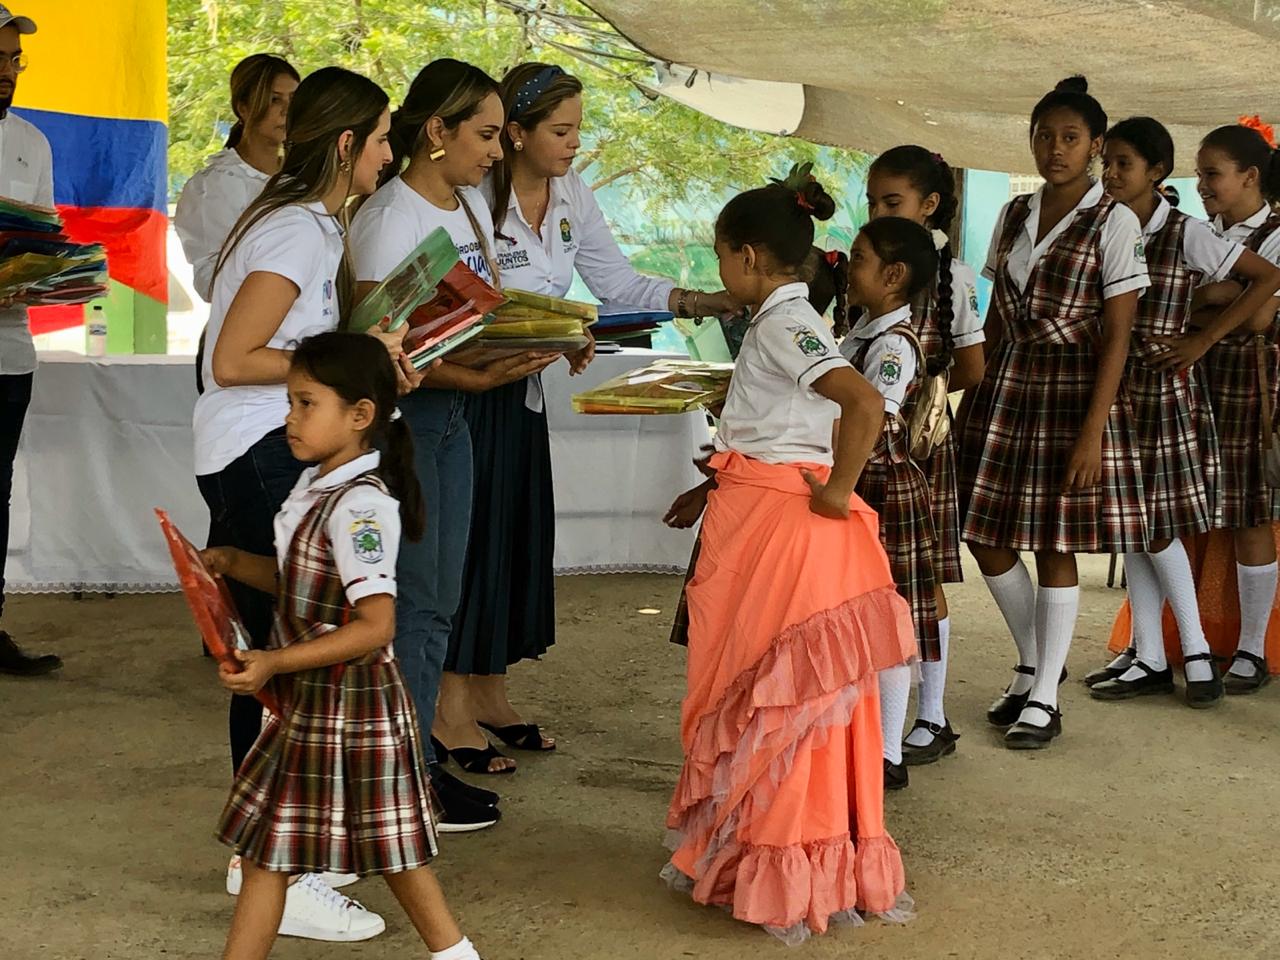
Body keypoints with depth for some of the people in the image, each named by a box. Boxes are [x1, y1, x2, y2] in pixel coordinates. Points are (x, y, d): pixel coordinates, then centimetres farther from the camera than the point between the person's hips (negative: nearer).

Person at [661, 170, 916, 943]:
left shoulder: (784, 324, -15)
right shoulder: (783, 321, 15)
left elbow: (865, 403, -30)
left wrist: (839, 492, -21)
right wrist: (714, 490, 18)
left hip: (777, 529, -9)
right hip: (757, 515, 9)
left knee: (769, 696, -1)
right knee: (756, 691, 15)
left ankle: (776, 874, 10)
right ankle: (755, 855, 25)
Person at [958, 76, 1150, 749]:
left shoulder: (1114, 222, -7)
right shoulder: (1014, 214, 10)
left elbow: (1117, 334, -11)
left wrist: (1092, 431, -17)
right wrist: (976, 400, 9)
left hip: (1073, 389, -6)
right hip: (1006, 388, 6)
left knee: (1056, 545, -1)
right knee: (985, 534, 6)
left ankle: (1044, 700, 10)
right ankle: (1032, 663, 28)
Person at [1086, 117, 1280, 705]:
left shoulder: (1185, 234, -9)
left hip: (1164, 389, -5)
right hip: (1113, 388, 5)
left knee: (1157, 526, -3)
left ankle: (1196, 652, 11)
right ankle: (1149, 659, 15)